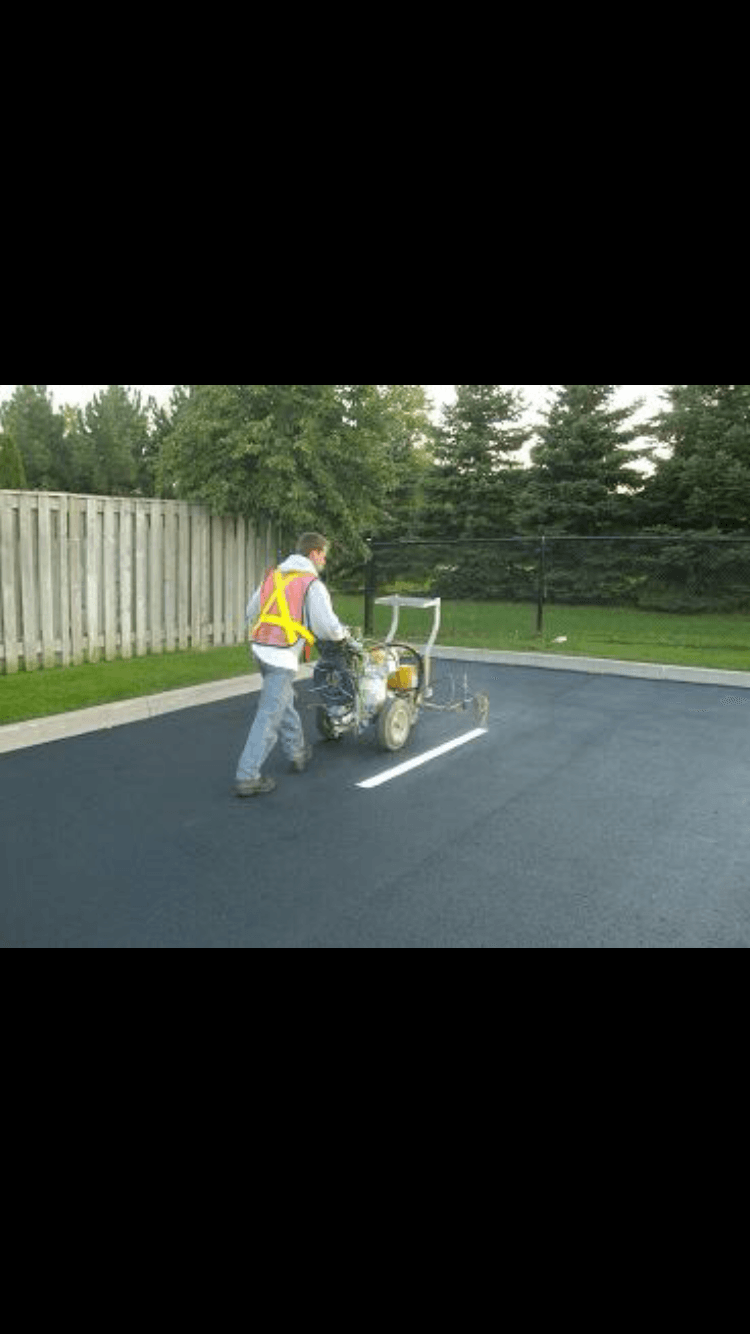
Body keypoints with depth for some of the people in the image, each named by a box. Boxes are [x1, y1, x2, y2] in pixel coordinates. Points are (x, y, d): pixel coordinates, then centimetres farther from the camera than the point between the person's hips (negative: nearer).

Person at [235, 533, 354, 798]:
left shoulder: (273, 576, 13)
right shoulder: (312, 584, -8)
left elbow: (252, 612, 18)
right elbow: (328, 626, -12)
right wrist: (343, 634, 10)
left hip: (261, 648, 8)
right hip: (283, 656, -8)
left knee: (285, 704, 24)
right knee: (269, 716, -5)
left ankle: (298, 754, 40)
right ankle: (247, 778, -3)